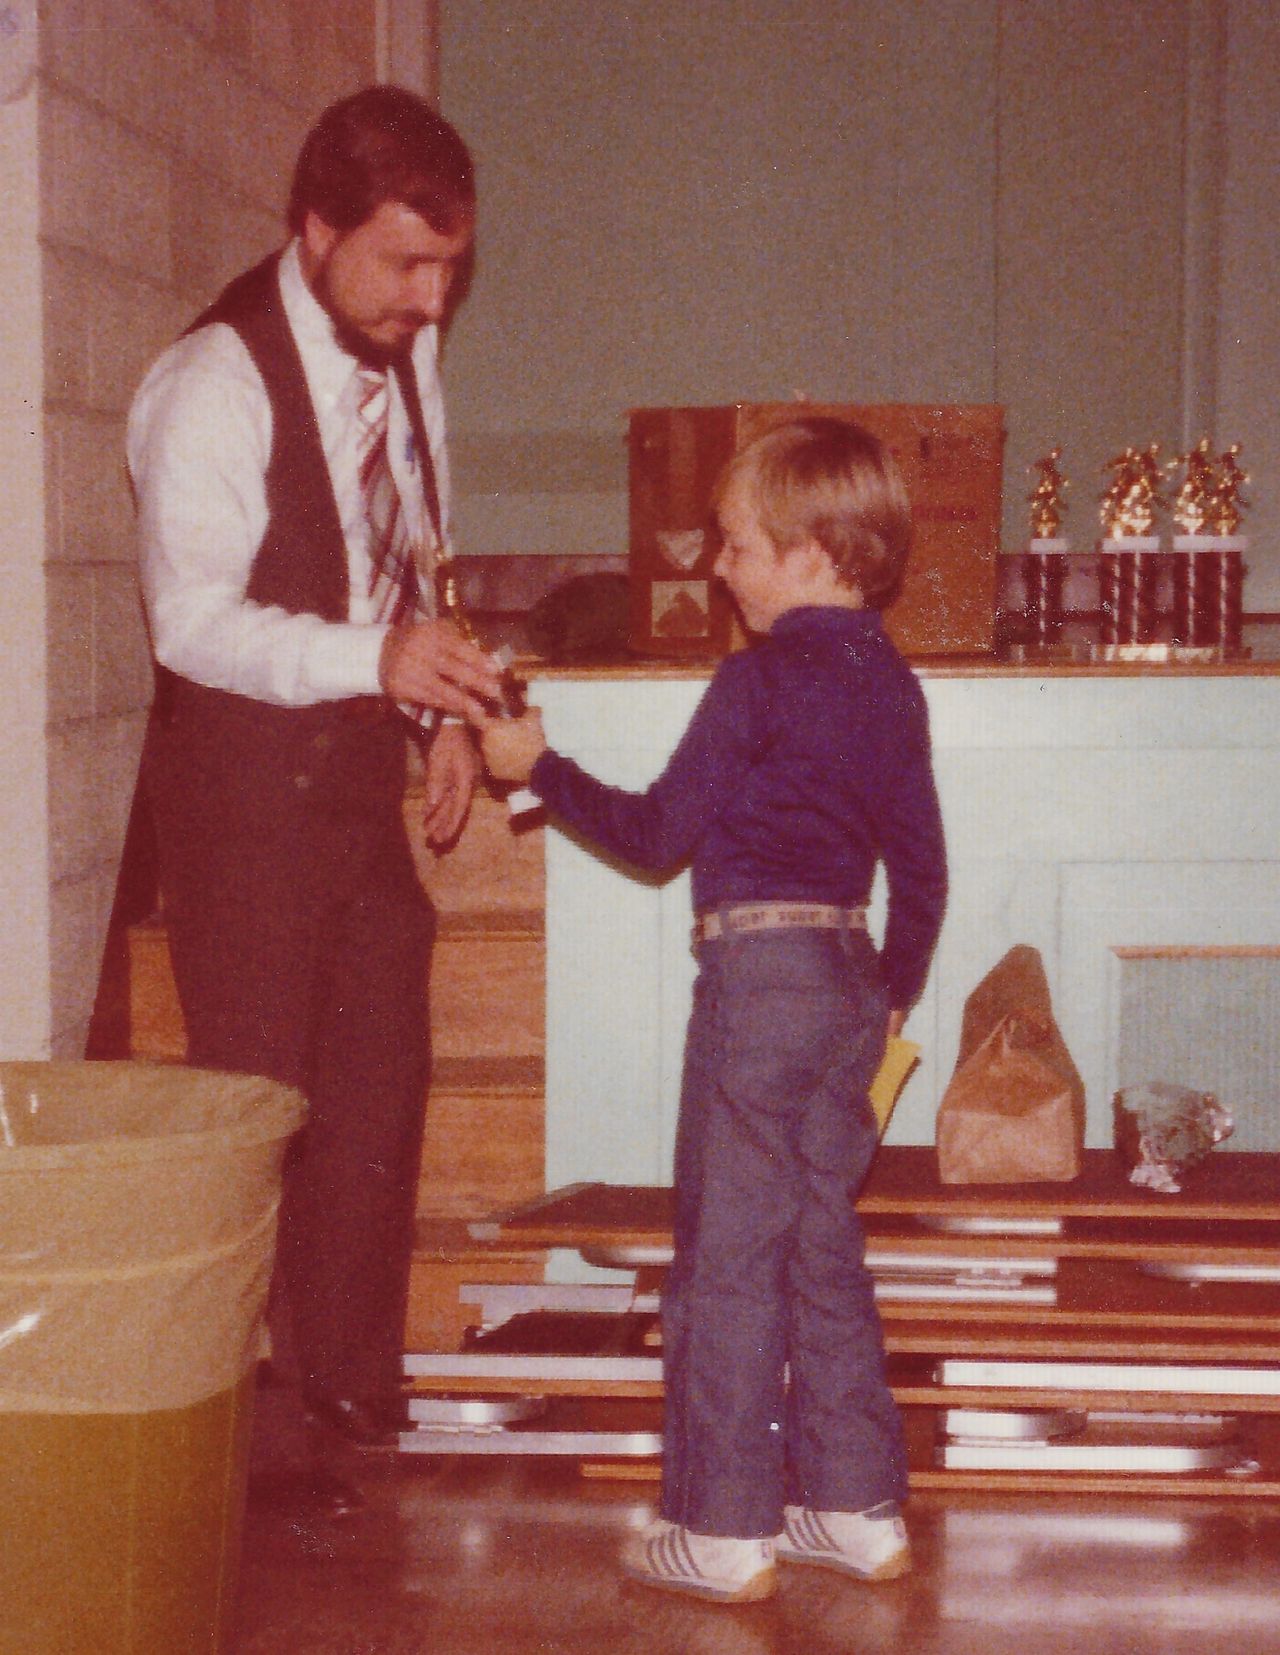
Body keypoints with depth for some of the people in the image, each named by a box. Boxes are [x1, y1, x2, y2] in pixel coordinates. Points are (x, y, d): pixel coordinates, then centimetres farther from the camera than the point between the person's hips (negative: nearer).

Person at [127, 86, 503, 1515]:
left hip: (362, 774, 7)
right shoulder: (212, 385, -18)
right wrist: (377, 659, -35)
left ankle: (355, 1393, 24)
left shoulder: (405, 353, 7)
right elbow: (194, 619, -24)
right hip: (243, 790, -7)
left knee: (380, 1089, 11)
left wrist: (440, 708, 5)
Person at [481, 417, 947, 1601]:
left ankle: (728, 1529, 5)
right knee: (823, 1247, 15)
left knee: (729, 1254, 0)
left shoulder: (761, 679, -12)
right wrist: (895, 993, 24)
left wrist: (540, 767, 3)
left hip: (758, 970, -8)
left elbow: (661, 832, -8)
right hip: (850, 977, 8)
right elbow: (921, 865, 13)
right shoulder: (891, 684, 9)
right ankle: (860, 1510, 21)